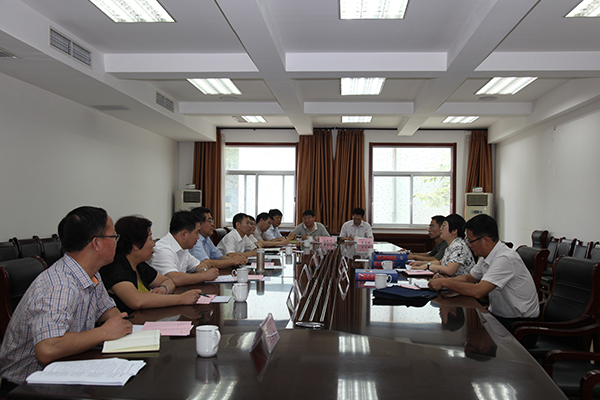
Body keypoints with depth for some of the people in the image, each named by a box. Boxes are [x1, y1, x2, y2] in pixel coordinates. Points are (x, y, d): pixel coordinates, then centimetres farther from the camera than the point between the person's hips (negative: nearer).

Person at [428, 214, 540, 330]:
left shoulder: (505, 259, -25)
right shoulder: (486, 256, 3)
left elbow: (478, 292, -31)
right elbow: (469, 278, 17)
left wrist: (445, 283, -21)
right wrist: (444, 280, -1)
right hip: (498, 315, 8)